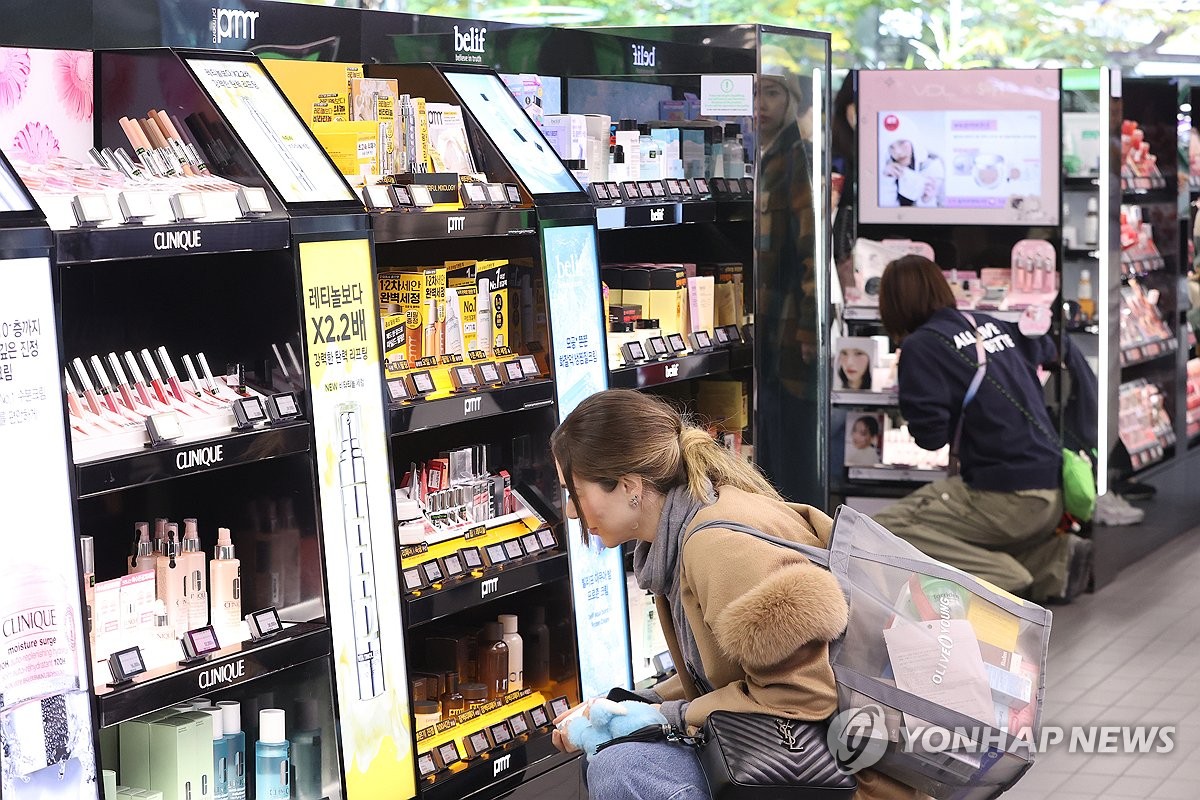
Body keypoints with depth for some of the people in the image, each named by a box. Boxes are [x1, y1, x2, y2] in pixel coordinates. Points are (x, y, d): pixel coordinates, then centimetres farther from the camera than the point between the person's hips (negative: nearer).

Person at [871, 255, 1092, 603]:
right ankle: (1054, 558, 8)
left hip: (1007, 497, -8)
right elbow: (1047, 349, 35)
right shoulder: (994, 324, 13)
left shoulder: (920, 346, -7)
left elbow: (930, 436, -12)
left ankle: (1005, 578, -13)